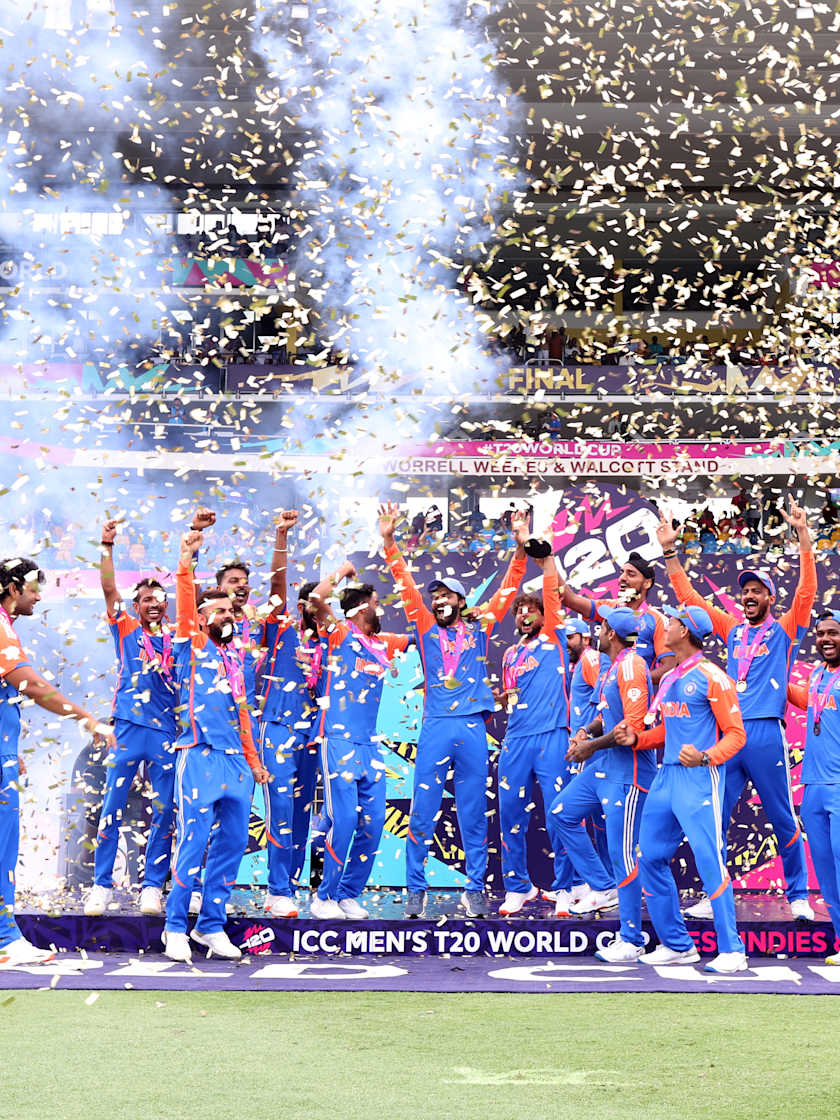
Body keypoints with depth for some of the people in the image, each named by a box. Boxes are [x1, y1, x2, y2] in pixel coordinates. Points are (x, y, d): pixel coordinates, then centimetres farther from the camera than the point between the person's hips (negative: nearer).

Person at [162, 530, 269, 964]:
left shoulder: (235, 657, 21)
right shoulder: (193, 644, 4)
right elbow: (184, 605, -12)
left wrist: (252, 759, 21)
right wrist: (186, 561, -24)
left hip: (236, 761, 7)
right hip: (200, 757, -6)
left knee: (233, 842, 5)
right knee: (193, 842, -7)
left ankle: (212, 924, 13)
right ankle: (176, 927, 1)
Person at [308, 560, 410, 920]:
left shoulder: (384, 643, 18)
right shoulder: (342, 633, 0)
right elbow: (317, 598, -15)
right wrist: (343, 572, -1)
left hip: (370, 744, 7)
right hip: (339, 741, -7)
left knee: (373, 822, 2)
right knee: (343, 819, -12)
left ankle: (348, 894, 12)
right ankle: (324, 897, -2)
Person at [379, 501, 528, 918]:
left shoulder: (478, 628, 12)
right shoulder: (427, 628, 11)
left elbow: (507, 591, 10)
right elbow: (405, 585, 6)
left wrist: (520, 549, 0)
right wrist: (389, 542, -1)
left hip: (473, 727, 1)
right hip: (435, 726, 0)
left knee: (474, 813, 4)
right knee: (423, 812, -2)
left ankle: (475, 889, 9)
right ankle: (416, 889, 5)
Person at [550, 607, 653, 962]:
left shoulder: (631, 665, -16)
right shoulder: (613, 667, 15)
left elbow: (634, 725, -24)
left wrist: (592, 746, -16)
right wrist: (588, 731, 8)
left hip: (629, 771, -11)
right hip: (605, 764, 11)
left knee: (621, 853, -8)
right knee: (561, 813, 15)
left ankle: (631, 940, -1)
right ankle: (604, 889, 19)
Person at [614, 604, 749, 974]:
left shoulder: (711, 677, -7)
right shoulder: (667, 679, 18)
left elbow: (735, 733, -9)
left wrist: (706, 758, -25)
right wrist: (636, 738, 7)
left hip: (699, 778, -9)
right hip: (666, 776, 9)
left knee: (709, 861, -12)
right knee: (651, 857, 8)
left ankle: (731, 950, -5)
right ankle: (677, 945, 16)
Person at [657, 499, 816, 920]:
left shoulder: (784, 629, 6)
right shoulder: (733, 628, 16)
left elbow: (806, 589, -7)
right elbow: (690, 597, 18)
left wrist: (803, 535, -15)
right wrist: (669, 551, 12)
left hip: (766, 735, -4)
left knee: (783, 820, 2)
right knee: (714, 819, 2)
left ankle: (798, 896, 12)